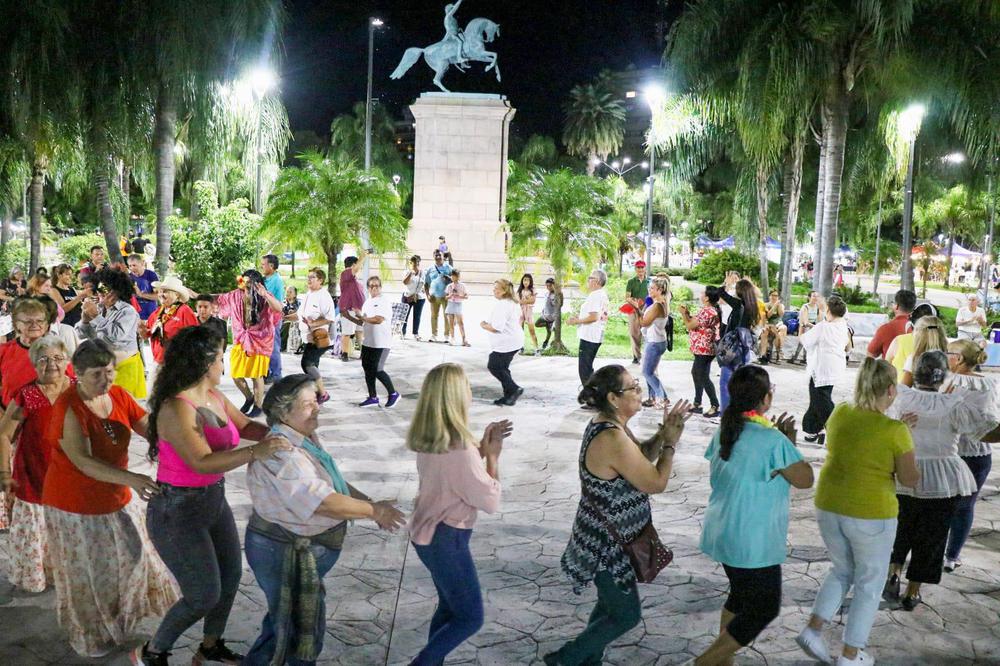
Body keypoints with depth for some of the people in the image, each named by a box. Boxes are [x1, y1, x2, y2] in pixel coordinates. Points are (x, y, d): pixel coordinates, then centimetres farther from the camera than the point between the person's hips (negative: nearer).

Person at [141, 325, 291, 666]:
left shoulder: (214, 396, -1)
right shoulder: (176, 408, -26)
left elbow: (245, 425, 9)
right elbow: (201, 462, -35)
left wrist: (276, 435, -11)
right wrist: (255, 452, -43)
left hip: (214, 501, 9)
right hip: (178, 511, -9)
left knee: (230, 577, 20)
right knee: (205, 595, 0)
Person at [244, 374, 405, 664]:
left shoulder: (304, 438, 4)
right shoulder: (283, 454, -29)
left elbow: (334, 482, 11)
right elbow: (323, 503, -35)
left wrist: (372, 503, -2)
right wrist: (374, 511, -25)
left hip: (299, 548, 10)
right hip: (285, 553, -10)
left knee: (285, 618, 27)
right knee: (303, 629, 8)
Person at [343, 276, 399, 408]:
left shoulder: (384, 301, -10)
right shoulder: (367, 302, 14)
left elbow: (378, 319, -21)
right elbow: (361, 323, 16)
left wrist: (361, 316, -11)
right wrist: (349, 317, 2)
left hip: (381, 343, -8)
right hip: (368, 342, 8)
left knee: (377, 370, -10)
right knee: (367, 368, 8)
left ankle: (393, 394, 7)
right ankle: (372, 397, 19)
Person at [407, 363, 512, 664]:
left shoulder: (427, 438, -2)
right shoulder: (459, 448, -29)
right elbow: (490, 502, -20)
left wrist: (481, 445, 4)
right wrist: (492, 455, -12)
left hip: (427, 532, 9)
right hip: (446, 538, -9)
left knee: (449, 607, 23)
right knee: (470, 617, 7)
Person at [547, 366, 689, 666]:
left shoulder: (607, 424, 2)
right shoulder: (613, 439, -30)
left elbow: (643, 456, 16)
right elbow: (656, 483, -23)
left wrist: (663, 433, 0)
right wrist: (670, 442, -11)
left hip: (606, 538, 10)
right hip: (607, 545, -10)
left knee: (610, 605, 23)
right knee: (627, 614, 6)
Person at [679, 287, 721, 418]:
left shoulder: (706, 311, -22)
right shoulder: (713, 310, 11)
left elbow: (690, 326, -16)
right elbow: (696, 322, 16)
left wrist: (683, 314, -1)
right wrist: (687, 313, 13)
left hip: (703, 349, -11)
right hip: (704, 349, 11)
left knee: (703, 377, -5)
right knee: (696, 373, 20)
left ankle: (715, 406, -2)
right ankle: (697, 404, 27)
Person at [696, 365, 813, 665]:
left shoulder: (724, 432, 2)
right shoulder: (773, 441, -23)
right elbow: (805, 479, -11)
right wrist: (789, 441, -1)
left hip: (722, 533, 8)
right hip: (753, 541, -8)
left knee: (741, 595, 25)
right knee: (764, 608, 8)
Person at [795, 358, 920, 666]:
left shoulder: (839, 414, -2)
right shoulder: (895, 432, -18)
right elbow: (910, 480, -7)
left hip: (829, 507, 5)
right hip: (871, 515, -5)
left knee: (842, 570, 26)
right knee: (869, 584, 15)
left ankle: (813, 629, 15)